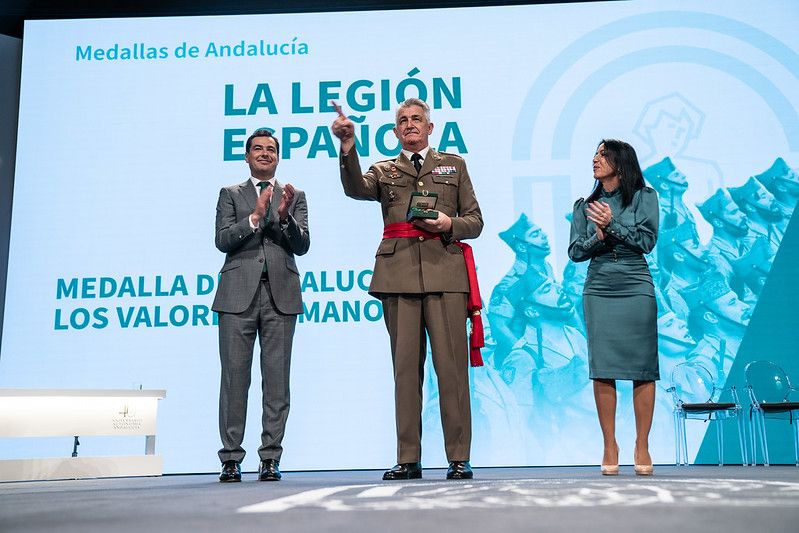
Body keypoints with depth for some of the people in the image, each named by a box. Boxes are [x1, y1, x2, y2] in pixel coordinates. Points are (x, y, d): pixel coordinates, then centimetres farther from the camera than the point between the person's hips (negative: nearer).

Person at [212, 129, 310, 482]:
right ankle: (231, 459, 6)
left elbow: (302, 245, 4)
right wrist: (255, 216, -12)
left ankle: (270, 459, 7)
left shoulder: (295, 196, 15)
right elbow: (223, 240, 1)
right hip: (239, 294, 0)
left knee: (277, 379, 0)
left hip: (280, 294, 1)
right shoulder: (230, 195, 15)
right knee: (234, 376, -1)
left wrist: (284, 216, -13)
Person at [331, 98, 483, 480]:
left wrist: (449, 225, -4)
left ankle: (459, 458, 2)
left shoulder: (454, 165, 20)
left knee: (451, 364, -5)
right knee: (405, 366, 1)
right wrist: (348, 147, -17)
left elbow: (475, 221, 16)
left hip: (444, 271, -1)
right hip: (399, 273, 1)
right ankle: (408, 459, 6)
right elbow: (355, 189, -3)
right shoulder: (384, 171, 20)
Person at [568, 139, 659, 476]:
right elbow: (574, 251, 7)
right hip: (598, 291, 2)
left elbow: (647, 241, -3)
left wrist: (612, 225, -11)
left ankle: (642, 446, 7)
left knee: (643, 368, -2)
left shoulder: (644, 197, 7)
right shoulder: (585, 205, 14)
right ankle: (609, 446, 5)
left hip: (636, 290, -2)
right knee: (602, 368, -2)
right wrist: (598, 237, -10)